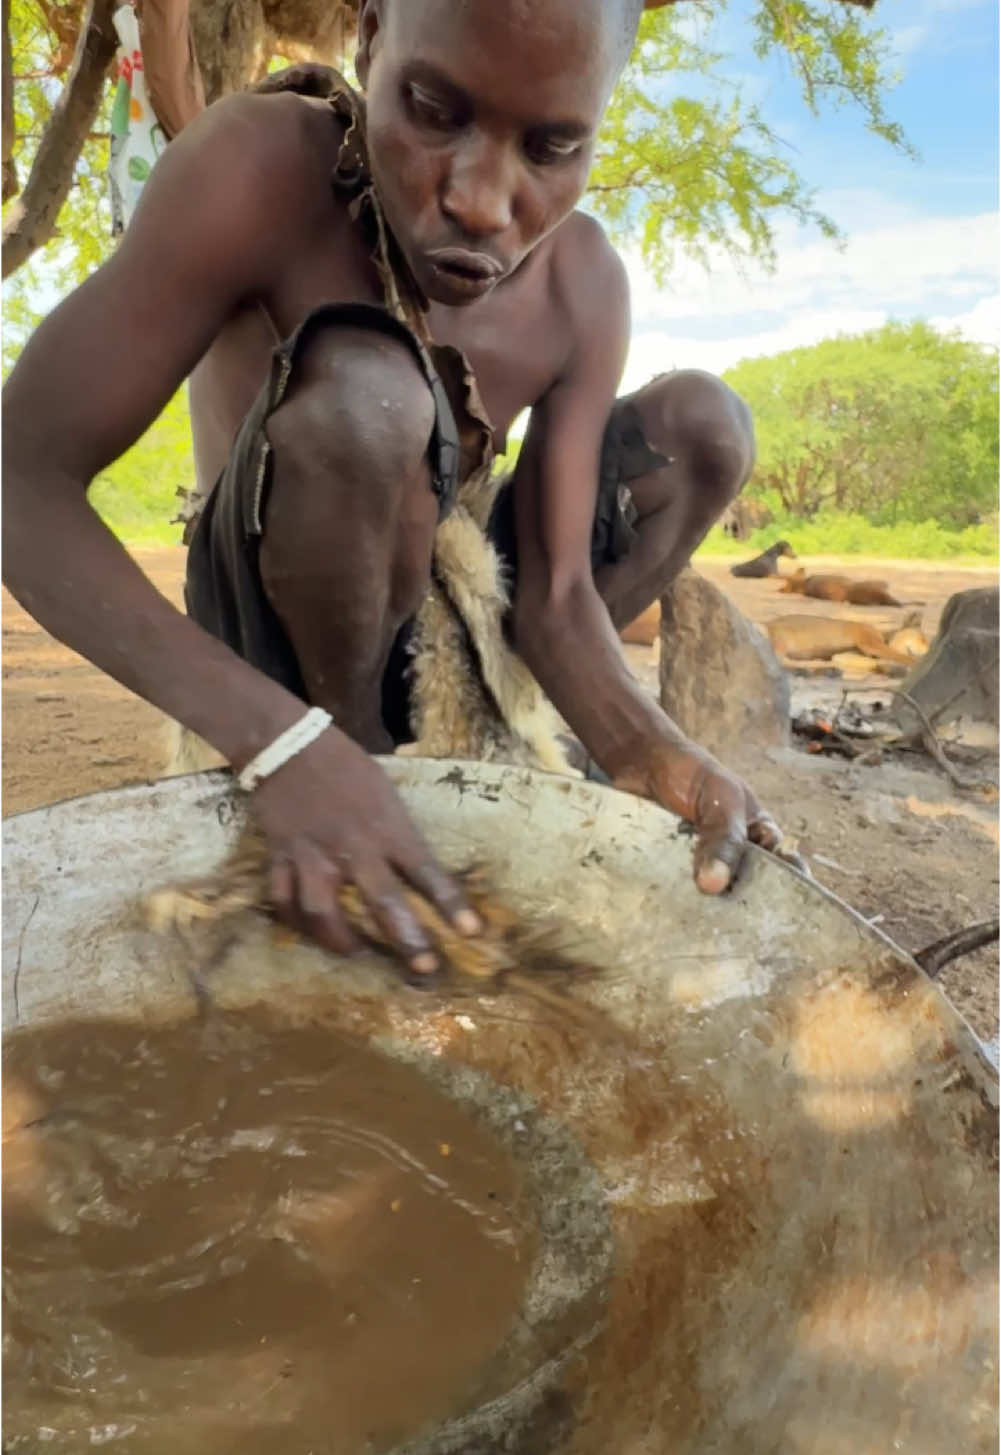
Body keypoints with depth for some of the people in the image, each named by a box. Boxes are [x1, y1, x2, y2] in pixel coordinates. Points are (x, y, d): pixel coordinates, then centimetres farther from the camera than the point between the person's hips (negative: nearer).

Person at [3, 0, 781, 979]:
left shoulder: (582, 288, -13)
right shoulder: (260, 171, -25)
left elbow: (557, 596, -14)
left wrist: (649, 754, -35)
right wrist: (284, 742, -42)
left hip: (428, 618, 4)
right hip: (267, 652, -4)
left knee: (705, 422, -5)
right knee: (363, 394, -33)